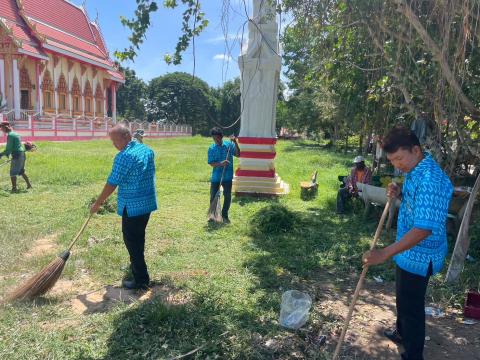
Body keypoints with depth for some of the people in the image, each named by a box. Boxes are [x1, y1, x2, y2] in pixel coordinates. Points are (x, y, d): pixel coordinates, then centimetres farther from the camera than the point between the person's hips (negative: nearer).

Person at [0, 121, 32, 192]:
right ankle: (29, 185, 23)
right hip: (22, 154, 9)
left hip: (17, 155, -9)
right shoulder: (15, 133, 16)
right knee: (21, 172, 20)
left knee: (13, 173, -1)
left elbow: (8, 148, -16)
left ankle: (14, 188, 2)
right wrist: (7, 154, 19)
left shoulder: (10, 135, -13)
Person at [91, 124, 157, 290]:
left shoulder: (124, 156, -19)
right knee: (139, 237, 24)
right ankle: (137, 265, 42)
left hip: (132, 206, -8)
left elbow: (111, 184, -15)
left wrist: (97, 204, -4)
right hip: (148, 203, 8)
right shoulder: (148, 150, 6)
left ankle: (141, 279, 10)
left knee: (132, 241, 3)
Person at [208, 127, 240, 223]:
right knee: (213, 196, 7)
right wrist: (221, 163, -24)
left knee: (227, 196, 4)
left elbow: (238, 154, -11)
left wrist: (235, 143, -21)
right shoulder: (211, 148, -2)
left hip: (227, 176, 0)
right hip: (215, 176, 0)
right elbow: (211, 163, -7)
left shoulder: (229, 144, -1)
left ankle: (224, 215, 21)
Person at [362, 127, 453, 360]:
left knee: (411, 305, 6)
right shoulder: (415, 171, 3)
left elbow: (423, 229, -34)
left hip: (419, 256, -10)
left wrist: (385, 254, -36)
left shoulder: (431, 180, -30)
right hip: (409, 251, 10)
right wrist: (399, 194, -4)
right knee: (404, 298, 27)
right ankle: (402, 333, 50)